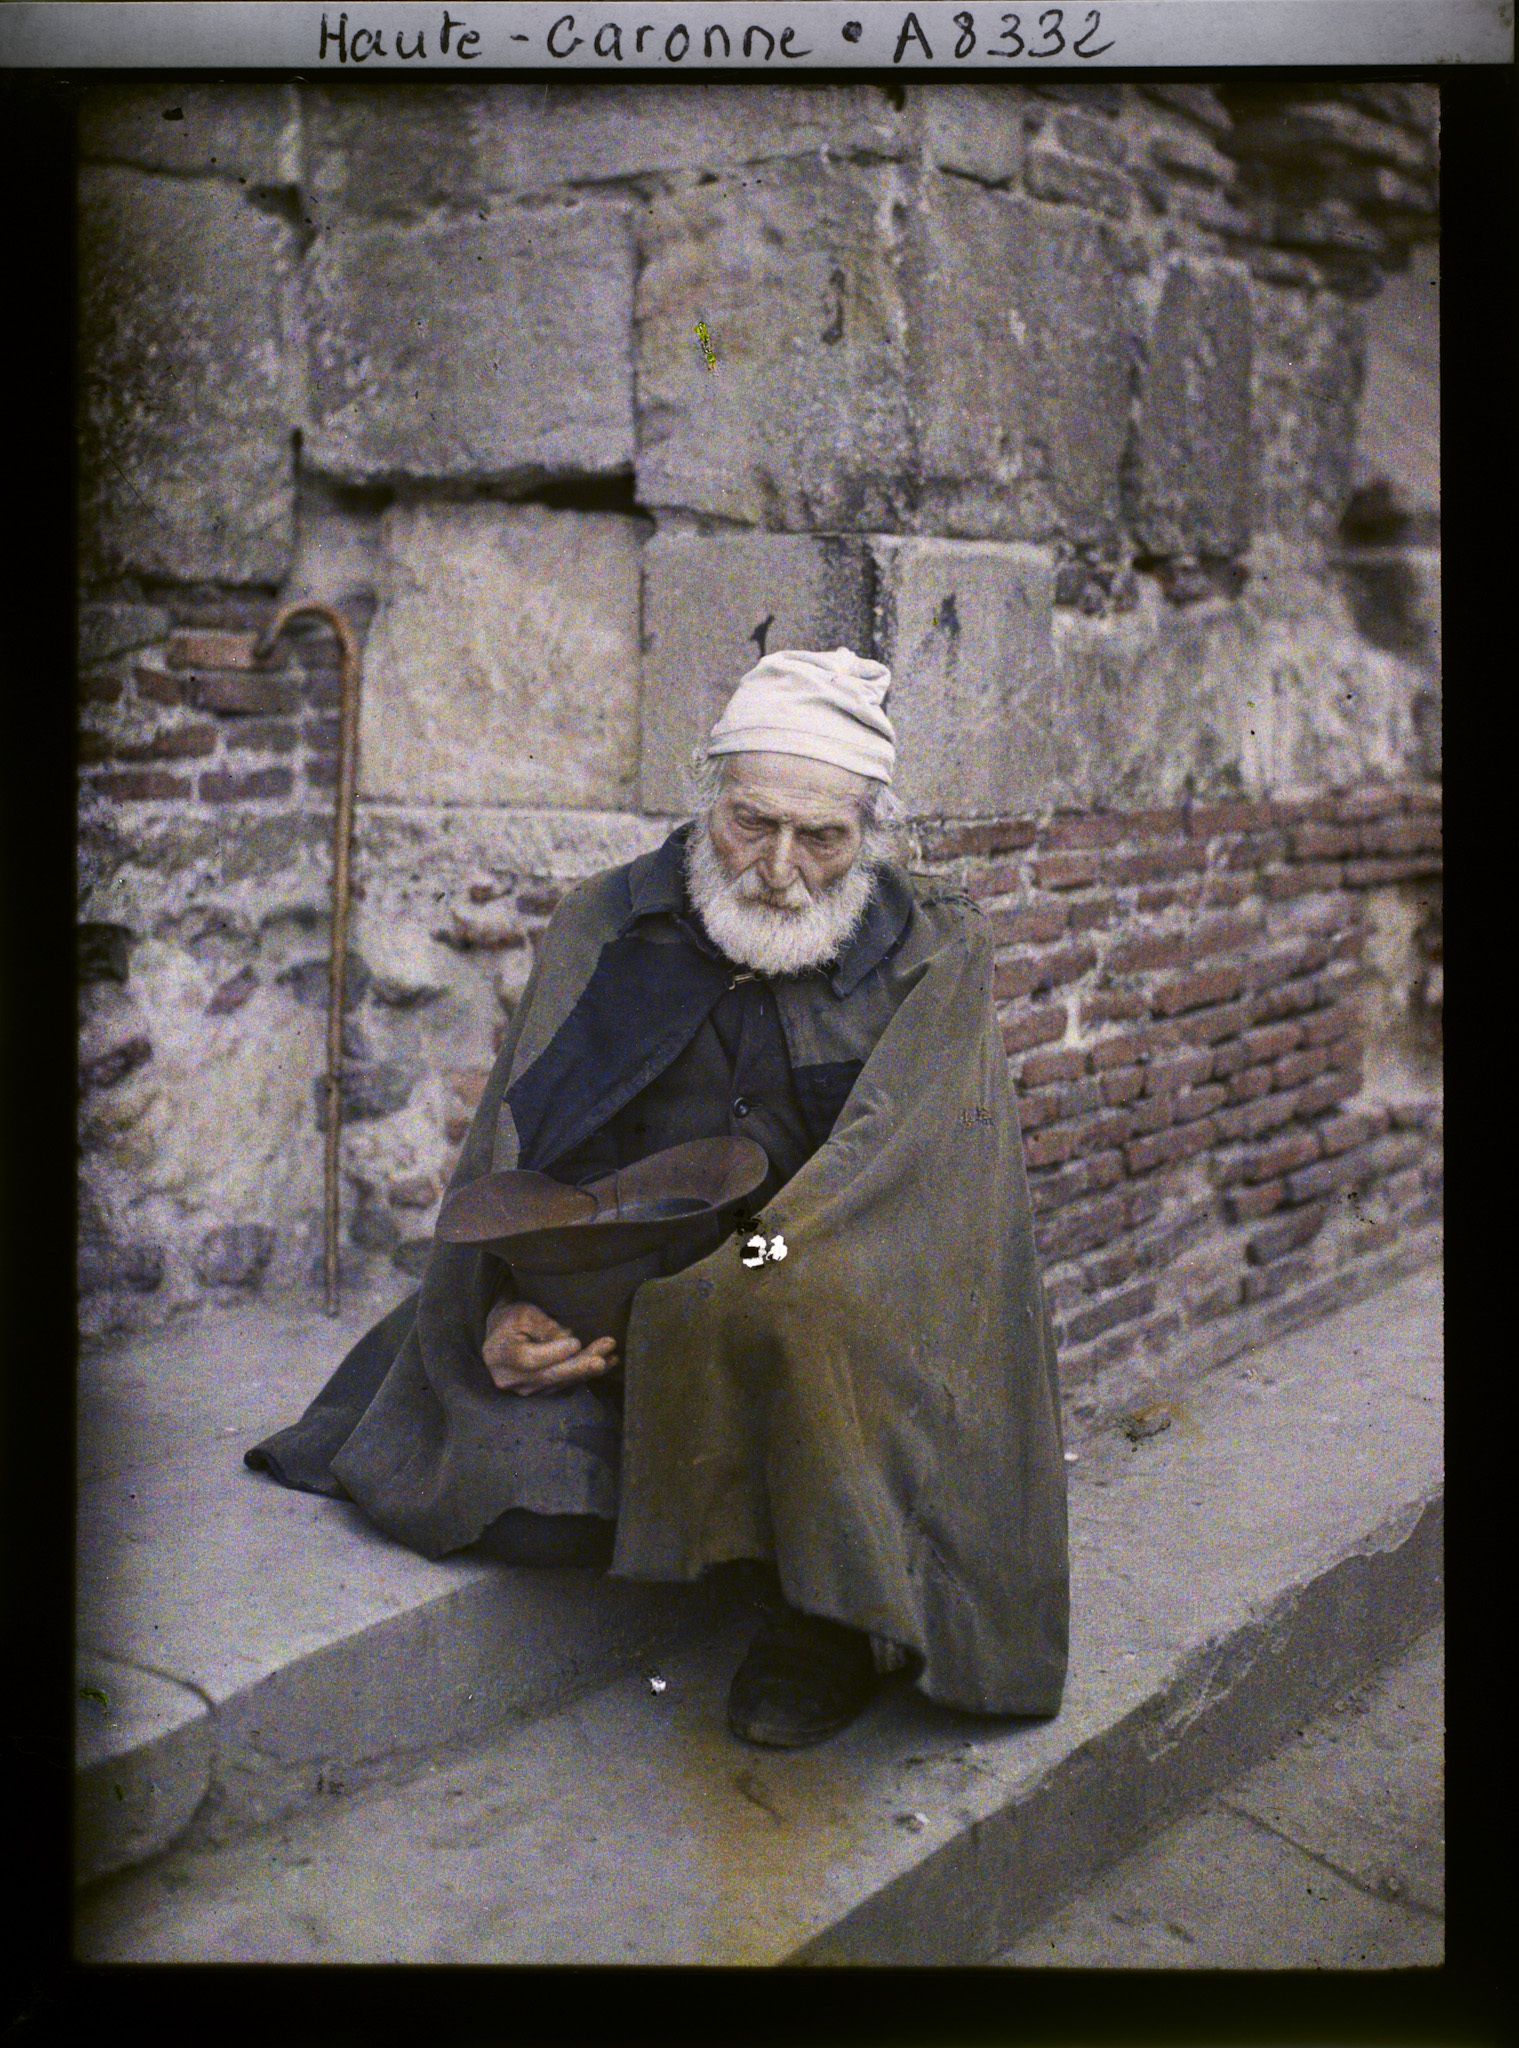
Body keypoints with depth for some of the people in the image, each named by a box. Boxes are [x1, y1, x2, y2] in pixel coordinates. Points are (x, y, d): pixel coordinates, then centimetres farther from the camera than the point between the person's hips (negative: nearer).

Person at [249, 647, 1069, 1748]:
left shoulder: (935, 952, 0)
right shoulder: (608, 926, 6)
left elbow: (893, 1173, -12)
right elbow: (518, 1143, 3)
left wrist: (728, 1293, -26)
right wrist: (503, 1310, -17)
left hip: (855, 1316, -2)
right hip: (620, 1306, 3)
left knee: (786, 1323, -37)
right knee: (522, 1495, -22)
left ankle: (832, 1616, -11)